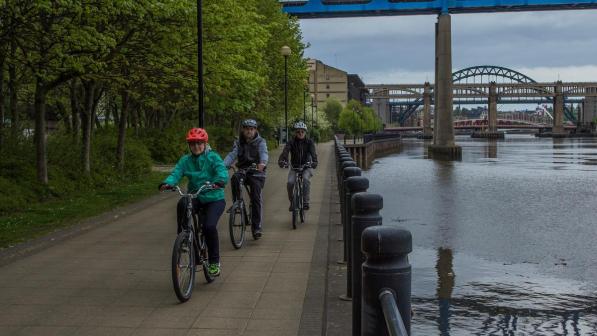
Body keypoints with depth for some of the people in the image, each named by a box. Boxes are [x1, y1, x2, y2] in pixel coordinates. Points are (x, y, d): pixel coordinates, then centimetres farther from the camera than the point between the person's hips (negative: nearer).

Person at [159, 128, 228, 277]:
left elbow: (222, 171, -23)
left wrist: (219, 182, -46)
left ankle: (214, 262, -3)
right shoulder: (185, 160, 1)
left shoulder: (213, 157, -7)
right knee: (182, 204, -32)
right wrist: (167, 183, -35)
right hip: (196, 197, 3)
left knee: (209, 226, -23)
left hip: (215, 198, -3)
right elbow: (176, 173, -13)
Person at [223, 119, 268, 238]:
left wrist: (262, 163, -47)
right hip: (242, 171, 3)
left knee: (256, 198, -16)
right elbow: (232, 155, -9)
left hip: (256, 173, -3)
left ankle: (257, 227, -11)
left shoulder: (260, 142, -3)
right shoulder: (239, 143, 7)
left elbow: (264, 153, -23)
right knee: (234, 179, -31)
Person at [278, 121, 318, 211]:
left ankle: (305, 201, -19)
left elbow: (313, 153, -23)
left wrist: (314, 162, -44)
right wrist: (281, 161, -44)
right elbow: (285, 152, -23)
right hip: (294, 166, 1)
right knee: (290, 182, -22)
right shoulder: (291, 142, -7)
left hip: (306, 166, -1)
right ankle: (292, 202, 2)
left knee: (306, 179, -31)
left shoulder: (309, 142, -7)